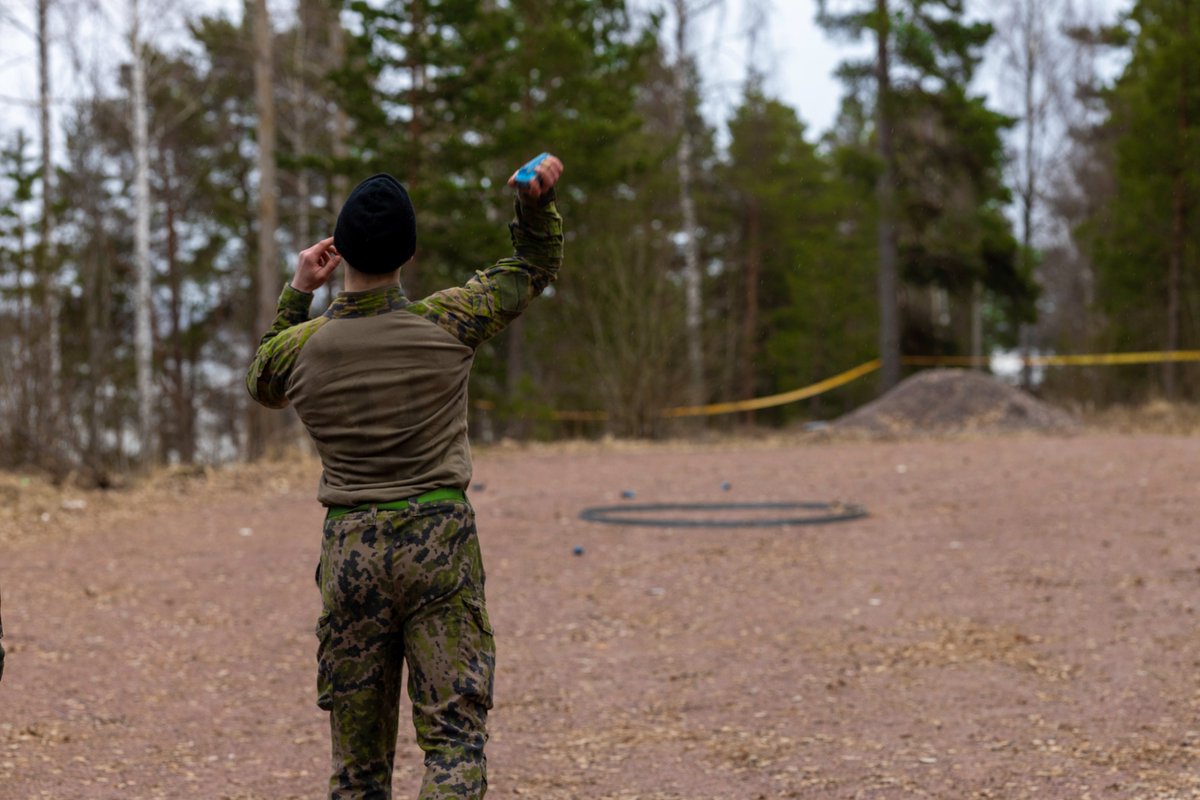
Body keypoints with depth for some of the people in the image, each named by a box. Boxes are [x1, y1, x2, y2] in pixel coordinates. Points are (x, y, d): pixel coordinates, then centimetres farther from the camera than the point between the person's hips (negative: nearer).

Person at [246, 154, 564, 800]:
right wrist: (537, 199, -1)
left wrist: (297, 294, 20)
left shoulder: (299, 347, -1)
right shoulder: (446, 325, -6)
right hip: (439, 541, -2)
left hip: (348, 548, 2)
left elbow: (262, 384, 25)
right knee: (455, 735, -3)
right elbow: (537, 266, 10)